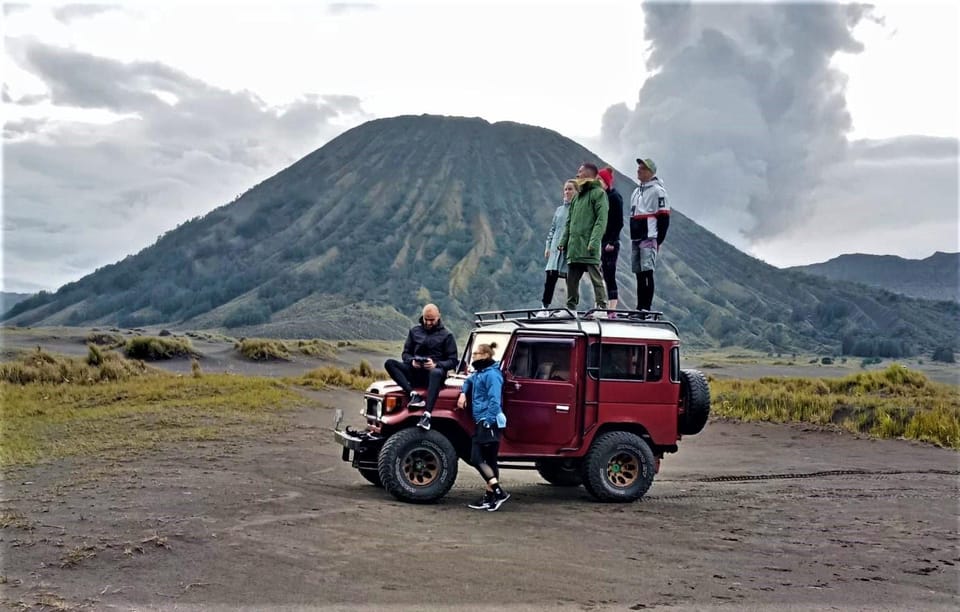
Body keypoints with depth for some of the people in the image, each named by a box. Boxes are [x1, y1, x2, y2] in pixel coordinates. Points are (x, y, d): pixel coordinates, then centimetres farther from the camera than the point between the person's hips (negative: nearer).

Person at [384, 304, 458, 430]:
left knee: (436, 373, -42)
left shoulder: (446, 335, 4)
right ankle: (413, 394, -34)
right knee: (390, 363, -19)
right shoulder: (415, 331, 14)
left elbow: (453, 361, 0)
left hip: (434, 370, -4)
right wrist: (412, 361, -9)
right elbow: (405, 353, 15)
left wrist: (436, 364, -19)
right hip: (415, 371, 4)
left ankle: (427, 415, -54)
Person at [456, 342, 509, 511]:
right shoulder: (479, 372, 16)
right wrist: (463, 393, 20)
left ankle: (499, 492, -8)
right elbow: (468, 381, 38)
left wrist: (489, 422, -24)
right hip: (482, 421, 9)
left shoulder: (492, 374, -13)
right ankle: (489, 497, 15)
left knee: (477, 458, -11)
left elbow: (494, 401, -20)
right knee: (489, 460, 11)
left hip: (489, 422, -9)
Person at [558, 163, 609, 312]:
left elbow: (601, 220, -12)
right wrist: (563, 241, 13)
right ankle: (570, 307, 14)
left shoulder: (598, 193, -3)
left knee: (596, 278, -6)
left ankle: (602, 306, -6)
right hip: (573, 246, 8)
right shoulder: (576, 196, 21)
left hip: (589, 248, -8)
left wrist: (594, 241, -21)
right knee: (571, 279, 8)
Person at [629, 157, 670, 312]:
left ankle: (646, 308, -14)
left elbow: (664, 217, -10)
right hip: (635, 239, 8)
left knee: (647, 272, -13)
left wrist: (658, 240, -13)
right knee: (639, 274, 9)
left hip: (649, 238, -8)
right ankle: (640, 307, 12)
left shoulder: (657, 190, -5)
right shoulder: (636, 191, 22)